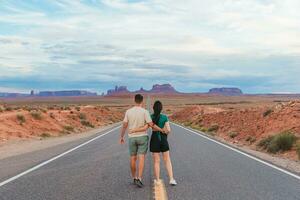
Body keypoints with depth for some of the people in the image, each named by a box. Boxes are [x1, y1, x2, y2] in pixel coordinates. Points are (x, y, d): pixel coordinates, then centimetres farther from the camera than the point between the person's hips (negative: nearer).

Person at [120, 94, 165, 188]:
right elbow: (151, 125, -14)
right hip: (142, 137, -2)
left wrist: (121, 137, 11)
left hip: (132, 138, 2)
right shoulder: (145, 112, -11)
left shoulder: (128, 111, -4)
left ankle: (134, 178, 25)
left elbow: (124, 125, -1)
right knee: (141, 158, -3)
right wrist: (162, 130, -1)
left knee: (133, 158, 13)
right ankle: (139, 179, -15)